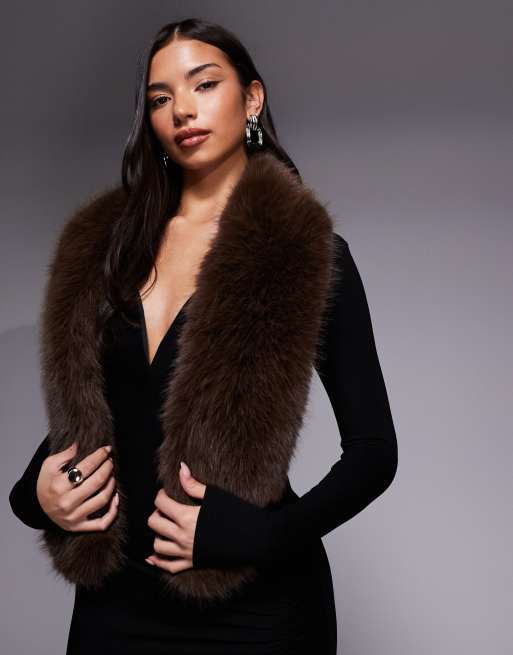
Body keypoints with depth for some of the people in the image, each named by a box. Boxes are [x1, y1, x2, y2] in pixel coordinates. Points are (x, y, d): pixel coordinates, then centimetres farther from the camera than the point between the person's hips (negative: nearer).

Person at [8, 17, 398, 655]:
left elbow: (373, 451, -7)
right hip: (118, 591, 4)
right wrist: (36, 490, -5)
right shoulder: (123, 248, 7)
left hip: (253, 601, -3)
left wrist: (257, 537, -19)